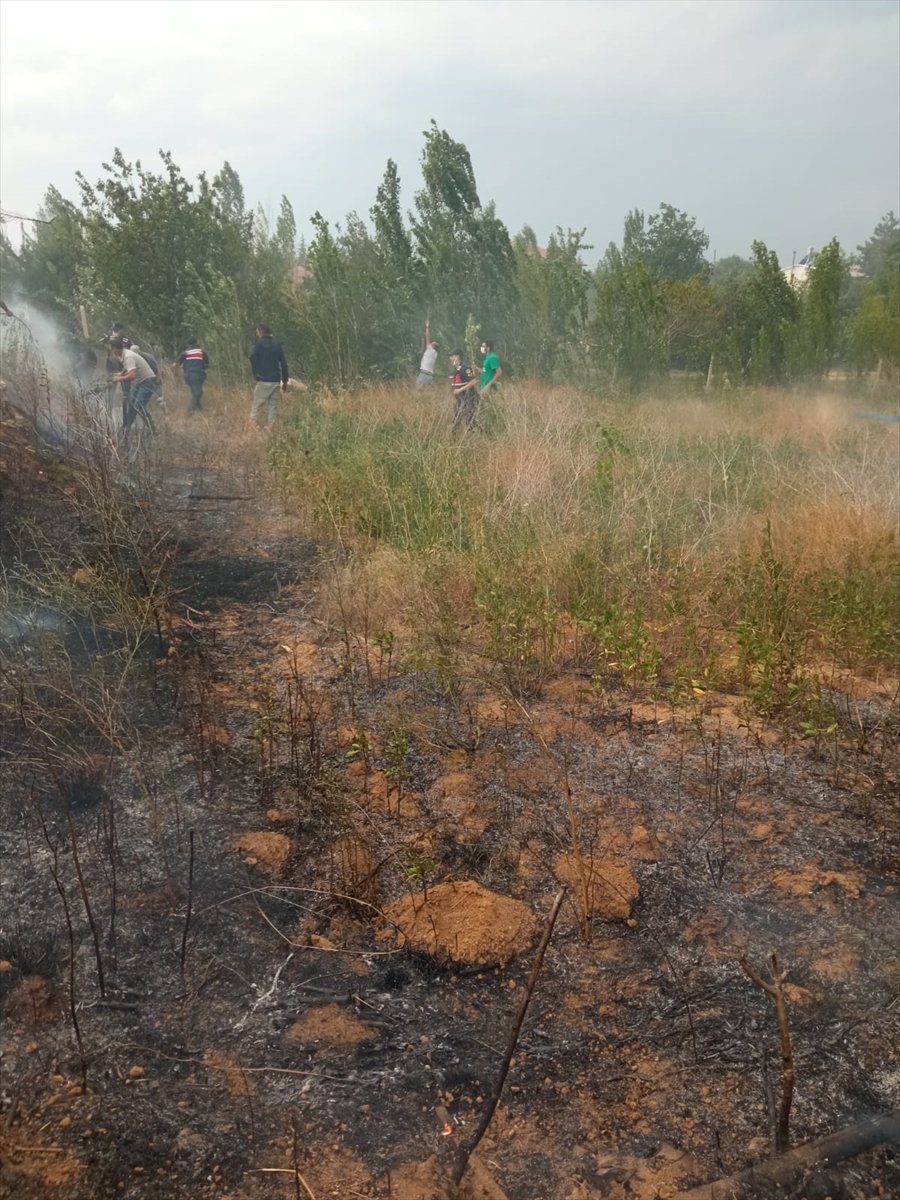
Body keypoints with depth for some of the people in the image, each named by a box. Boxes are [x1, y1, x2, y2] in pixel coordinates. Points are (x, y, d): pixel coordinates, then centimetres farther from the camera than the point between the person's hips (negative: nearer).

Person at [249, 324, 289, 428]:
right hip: (275, 381, 5)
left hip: (263, 380, -5)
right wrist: (285, 380, 13)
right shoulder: (277, 344, 13)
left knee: (257, 407, -3)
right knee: (273, 407, 7)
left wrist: (255, 373, -8)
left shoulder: (259, 343, -2)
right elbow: (284, 363, 11)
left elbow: (252, 357, -18)